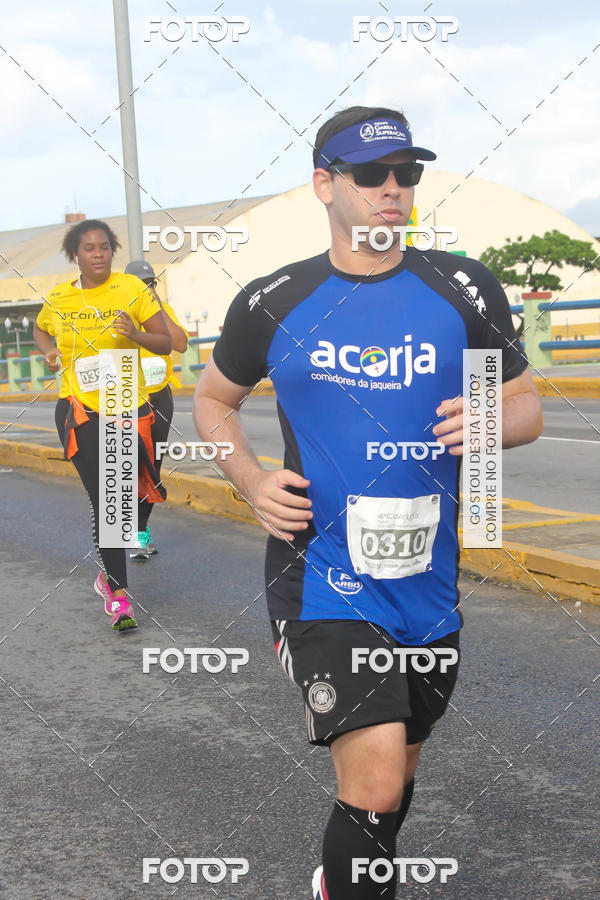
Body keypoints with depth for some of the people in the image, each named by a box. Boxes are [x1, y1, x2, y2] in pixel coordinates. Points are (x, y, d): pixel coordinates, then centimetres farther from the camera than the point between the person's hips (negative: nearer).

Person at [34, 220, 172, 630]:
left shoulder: (132, 289, -3)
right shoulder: (59, 297, 4)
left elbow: (166, 342, -3)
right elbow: (41, 329, 26)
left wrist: (136, 334, -23)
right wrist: (48, 352, 5)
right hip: (80, 411, 0)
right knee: (105, 499, -7)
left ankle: (110, 564, 38)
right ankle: (117, 593, 1)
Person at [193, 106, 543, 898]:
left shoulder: (464, 290, 1)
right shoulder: (272, 303, -1)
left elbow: (525, 404, 8)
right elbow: (213, 399, 14)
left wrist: (491, 423, -15)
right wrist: (251, 481, -4)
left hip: (426, 583, 3)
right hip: (320, 575, -3)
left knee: (395, 772, 20)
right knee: (376, 782, -18)